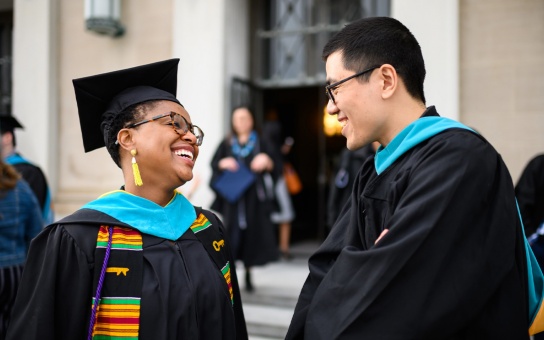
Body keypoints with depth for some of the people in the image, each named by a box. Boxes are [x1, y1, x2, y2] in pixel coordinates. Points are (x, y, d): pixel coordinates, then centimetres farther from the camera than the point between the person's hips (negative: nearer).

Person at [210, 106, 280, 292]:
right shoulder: (226, 144, 12)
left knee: (251, 232, -1)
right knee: (232, 233, -8)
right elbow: (214, 163, 6)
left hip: (253, 198, 0)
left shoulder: (260, 144, 8)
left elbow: (274, 166, 2)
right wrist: (222, 163, -14)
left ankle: (248, 275, 11)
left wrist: (267, 162, -19)